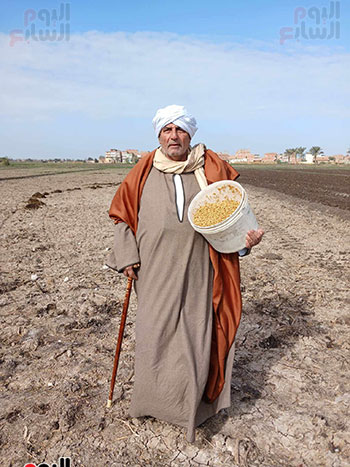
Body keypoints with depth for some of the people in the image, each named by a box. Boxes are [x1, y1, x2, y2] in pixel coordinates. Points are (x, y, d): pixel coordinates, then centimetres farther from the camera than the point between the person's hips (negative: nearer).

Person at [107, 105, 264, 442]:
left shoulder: (211, 168, 3)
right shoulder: (144, 171, 3)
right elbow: (123, 212, 10)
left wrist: (246, 236, -9)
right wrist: (127, 256, 1)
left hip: (196, 270, 0)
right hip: (155, 270, 1)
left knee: (196, 330, 6)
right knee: (155, 329, 8)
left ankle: (193, 398, 29)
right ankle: (156, 397, 30)